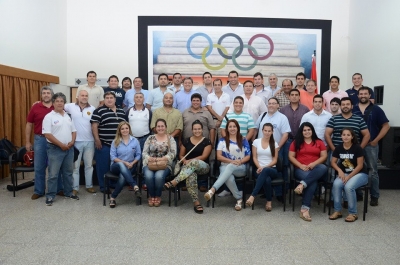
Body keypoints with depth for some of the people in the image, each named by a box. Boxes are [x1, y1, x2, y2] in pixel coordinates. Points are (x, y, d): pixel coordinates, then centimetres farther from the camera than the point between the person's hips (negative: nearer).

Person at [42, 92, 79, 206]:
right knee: (53, 174, -1)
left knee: (68, 172, 14)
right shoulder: (49, 117, -8)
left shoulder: (68, 116, 11)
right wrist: (61, 144, -16)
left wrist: (72, 142, -4)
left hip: (69, 148, 6)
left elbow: (74, 131, 14)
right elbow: (47, 134, -14)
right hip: (55, 149, -6)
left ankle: (68, 193, 26)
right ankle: (50, 196, 10)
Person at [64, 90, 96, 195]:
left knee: (89, 165, 12)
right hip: (76, 141, -1)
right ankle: (75, 187, 16)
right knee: (75, 166, 6)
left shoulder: (92, 109, 2)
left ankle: (89, 186, 24)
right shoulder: (71, 106, 0)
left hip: (89, 141, 1)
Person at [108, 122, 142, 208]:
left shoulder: (135, 141, 5)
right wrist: (124, 162, -13)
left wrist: (132, 163, -12)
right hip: (116, 166, 0)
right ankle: (135, 186, -47)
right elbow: (112, 157, -1)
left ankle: (113, 197, -19)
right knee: (121, 165, -39)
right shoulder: (115, 142, 4)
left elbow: (138, 155, 6)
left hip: (130, 166, 0)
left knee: (123, 176, -34)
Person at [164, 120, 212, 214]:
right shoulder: (186, 141, 12)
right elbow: (181, 155, 15)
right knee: (190, 175, -38)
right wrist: (185, 161, -9)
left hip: (203, 166, -1)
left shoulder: (207, 141, 4)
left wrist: (190, 161, -14)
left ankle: (174, 182, -40)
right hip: (188, 167, 1)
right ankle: (196, 202, -36)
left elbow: (204, 156, -6)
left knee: (195, 162, -39)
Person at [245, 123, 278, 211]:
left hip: (272, 169, 0)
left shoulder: (274, 144, 8)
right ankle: (269, 201, -18)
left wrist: (264, 167, -13)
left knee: (265, 171, -40)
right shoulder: (256, 142, 8)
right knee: (267, 180, -37)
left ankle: (252, 196, -44)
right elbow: (254, 158, 5)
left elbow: (275, 160, 3)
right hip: (260, 169, 0)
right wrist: (259, 167, -13)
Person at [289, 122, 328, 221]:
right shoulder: (296, 142, 12)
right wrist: (300, 165, -10)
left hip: (315, 168, 2)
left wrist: (314, 164, -10)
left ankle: (302, 184, -40)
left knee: (323, 168, -34)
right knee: (313, 181, -33)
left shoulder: (319, 142, 16)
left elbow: (324, 156, 7)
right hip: (300, 169, -2)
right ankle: (305, 208, -34)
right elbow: (291, 156, 5)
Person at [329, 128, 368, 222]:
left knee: (348, 186, -33)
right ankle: (337, 211, -13)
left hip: (360, 174, -4)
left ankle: (353, 213, -14)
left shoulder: (357, 148, -12)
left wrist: (349, 176, -19)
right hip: (344, 173, 4)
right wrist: (340, 171, -13)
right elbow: (333, 162, 5)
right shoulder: (338, 148, 1)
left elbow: (360, 165, -13)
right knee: (336, 184, -28)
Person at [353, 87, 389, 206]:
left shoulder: (376, 110, 0)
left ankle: (374, 196, 12)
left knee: (372, 171, 3)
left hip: (371, 145, -2)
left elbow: (386, 126, -1)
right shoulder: (352, 110, 5)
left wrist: (375, 140, -7)